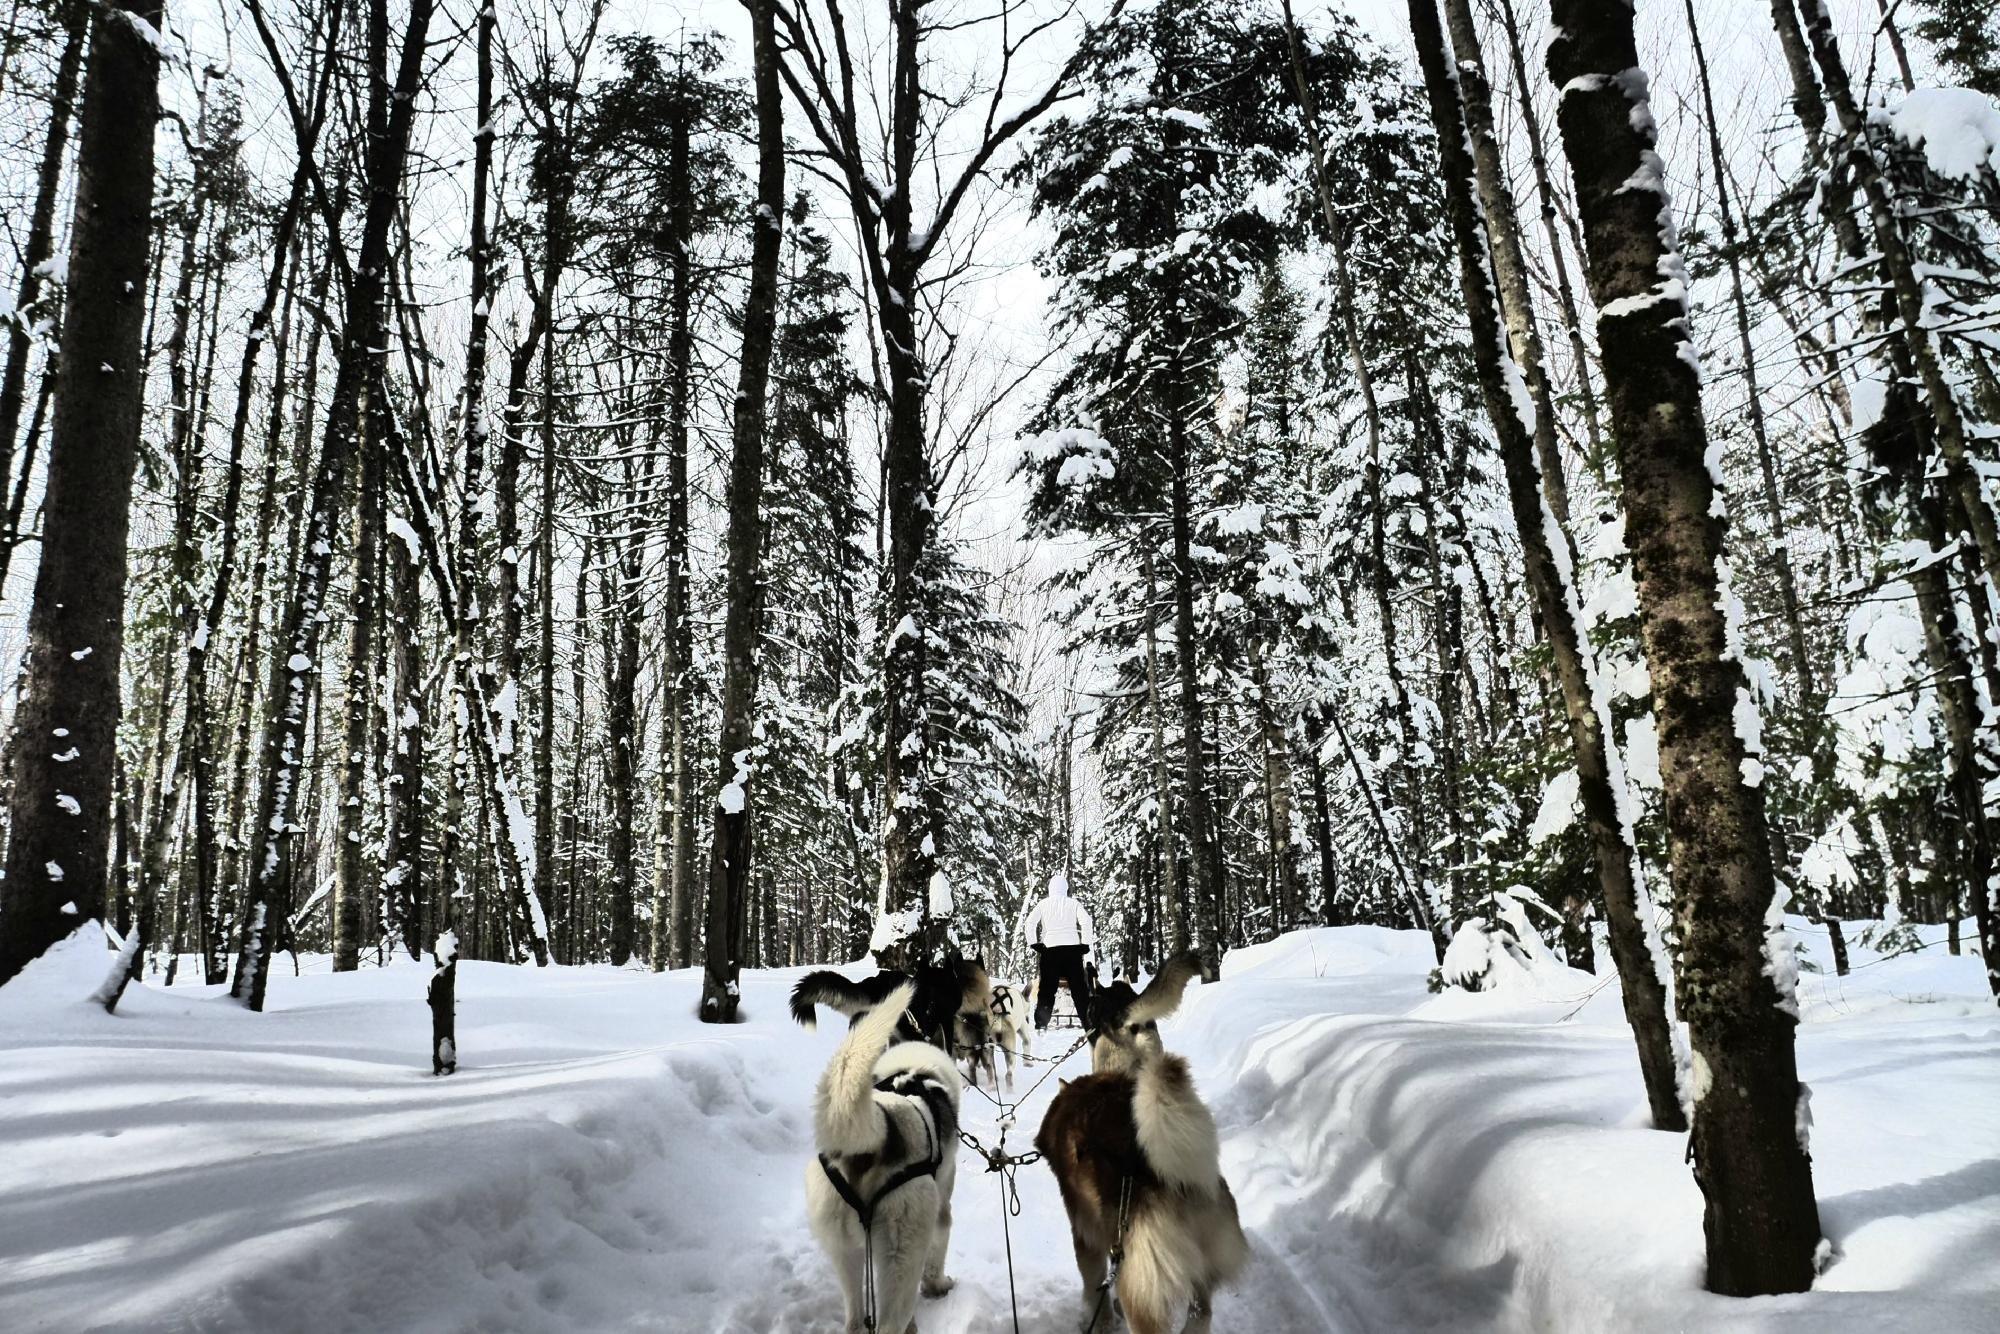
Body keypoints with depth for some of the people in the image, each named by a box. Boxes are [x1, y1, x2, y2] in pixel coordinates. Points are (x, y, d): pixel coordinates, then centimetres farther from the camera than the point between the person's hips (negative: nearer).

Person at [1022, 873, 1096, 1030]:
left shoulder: (1043, 904, 7)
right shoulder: (1074, 903, 6)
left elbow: (1029, 924, -3)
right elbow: (1087, 922, -6)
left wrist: (1034, 944, 2)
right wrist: (1086, 944, 0)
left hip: (1050, 949, 0)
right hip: (1073, 948, 0)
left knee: (1046, 988, 4)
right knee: (1079, 987, 6)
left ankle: (1041, 1024, -1)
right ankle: (1088, 1021, 4)